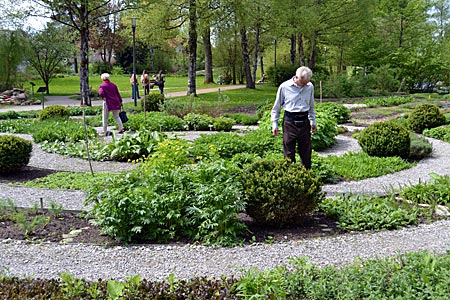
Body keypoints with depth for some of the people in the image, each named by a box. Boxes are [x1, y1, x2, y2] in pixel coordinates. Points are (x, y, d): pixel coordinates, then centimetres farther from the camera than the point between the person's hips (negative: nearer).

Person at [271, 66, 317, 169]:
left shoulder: (310, 87, 4)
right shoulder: (284, 87, -6)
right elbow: (277, 107, 3)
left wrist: (313, 122, 19)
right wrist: (274, 124, 1)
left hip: (304, 121, 3)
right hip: (290, 122, -3)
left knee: (306, 151, 10)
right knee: (289, 152, 2)